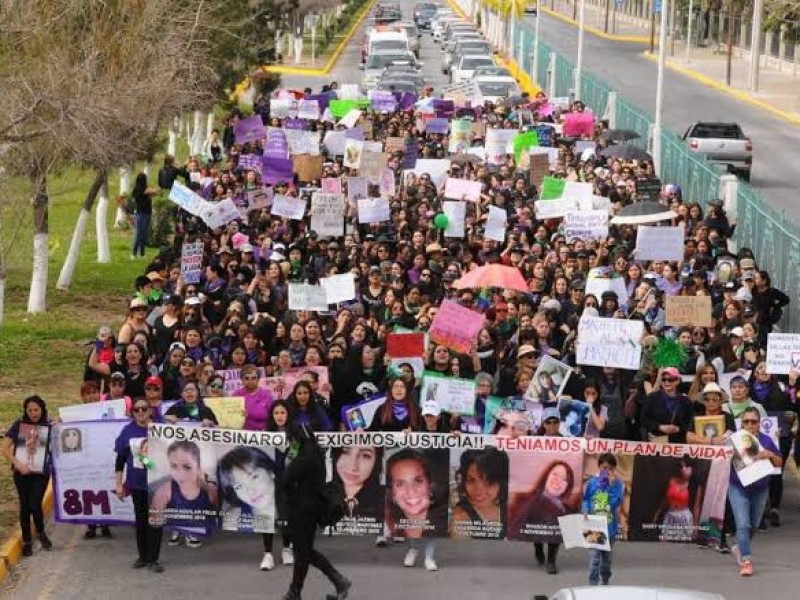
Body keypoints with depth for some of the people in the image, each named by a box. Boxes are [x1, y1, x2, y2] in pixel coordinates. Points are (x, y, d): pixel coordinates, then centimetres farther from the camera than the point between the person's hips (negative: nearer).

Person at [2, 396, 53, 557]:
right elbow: (5, 448, -5)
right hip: (22, 472, 1)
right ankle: (26, 541, 21)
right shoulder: (19, 425, -3)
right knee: (24, 506, 7)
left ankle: (41, 533, 18)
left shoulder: (49, 426, -1)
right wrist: (17, 464, -15)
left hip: (41, 472, -1)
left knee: (35, 505, -10)